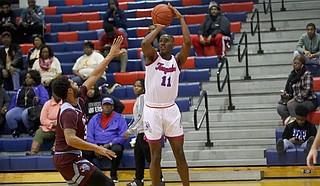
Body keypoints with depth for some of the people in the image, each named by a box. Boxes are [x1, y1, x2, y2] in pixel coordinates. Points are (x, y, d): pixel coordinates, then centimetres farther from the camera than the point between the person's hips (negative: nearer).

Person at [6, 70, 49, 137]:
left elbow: (45, 99, 2)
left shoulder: (40, 88, 16)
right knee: (9, 115, -27)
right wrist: (9, 109, 12)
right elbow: (14, 101, 27)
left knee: (25, 114, -39)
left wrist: (39, 100, -20)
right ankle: (14, 131, -12)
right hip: (20, 108, 4)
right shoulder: (21, 88, 31)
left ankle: (31, 130, -18)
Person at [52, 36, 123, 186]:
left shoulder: (78, 99, 5)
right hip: (69, 159, -10)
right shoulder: (69, 113, -22)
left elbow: (94, 76, 12)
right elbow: (70, 139, -36)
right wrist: (97, 148, -36)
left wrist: (111, 56, 15)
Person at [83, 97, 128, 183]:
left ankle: (113, 174, -11)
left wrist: (109, 144, -15)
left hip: (112, 145, -2)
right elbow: (89, 135, 7)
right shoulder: (95, 118, 13)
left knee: (117, 150, -37)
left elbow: (122, 136, -3)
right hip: (97, 145, 2)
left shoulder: (119, 118, 4)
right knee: (84, 152, -27)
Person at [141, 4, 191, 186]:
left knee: (180, 153, 5)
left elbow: (188, 42, -12)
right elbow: (144, 43, -21)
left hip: (171, 109, 2)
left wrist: (181, 18, -7)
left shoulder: (177, 60, 5)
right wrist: (159, 27, -8)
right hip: (152, 110, -2)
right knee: (156, 156, 3)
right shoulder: (153, 57, 1)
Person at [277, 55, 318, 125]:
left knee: (291, 105, -32)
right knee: (280, 108, -15)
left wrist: (294, 99, -22)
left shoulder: (307, 74, -8)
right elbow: (289, 90, 19)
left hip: (309, 101, -7)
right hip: (296, 101, 7)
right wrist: (286, 95, -5)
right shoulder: (292, 75, 12)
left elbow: (306, 90, -17)